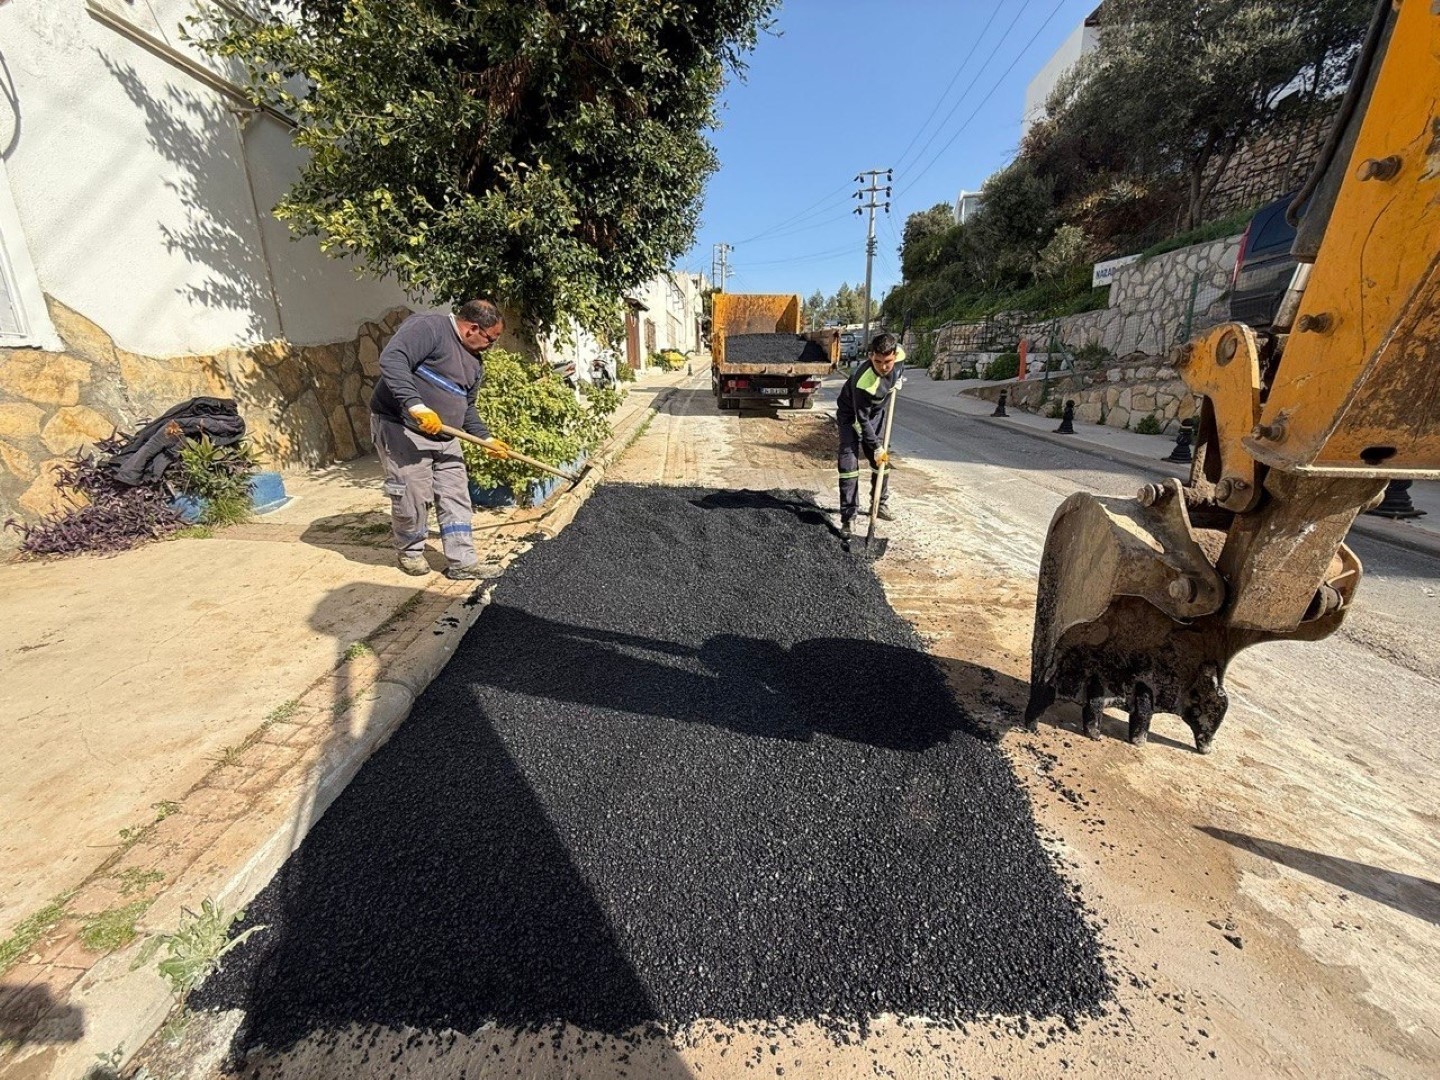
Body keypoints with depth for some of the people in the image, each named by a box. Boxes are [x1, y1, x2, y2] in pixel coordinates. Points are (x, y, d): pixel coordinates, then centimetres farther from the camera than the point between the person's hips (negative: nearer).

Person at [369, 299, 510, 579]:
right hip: (402, 429, -8)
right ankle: (410, 551, 22)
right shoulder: (427, 328, -12)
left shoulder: (475, 361, 15)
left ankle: (462, 562, 9)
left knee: (456, 498, 4)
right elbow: (391, 360, -26)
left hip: (445, 438, 8)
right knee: (413, 498, -2)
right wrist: (416, 406, -35)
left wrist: (485, 438, 11)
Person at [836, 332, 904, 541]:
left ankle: (881, 505, 30)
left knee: (881, 461, 11)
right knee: (849, 464, -16)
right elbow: (862, 420, -29)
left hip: (876, 412, 6)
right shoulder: (864, 381, -39)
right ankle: (847, 518, -13)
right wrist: (876, 448, -24)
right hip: (852, 416, -6)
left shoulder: (898, 354, -23)